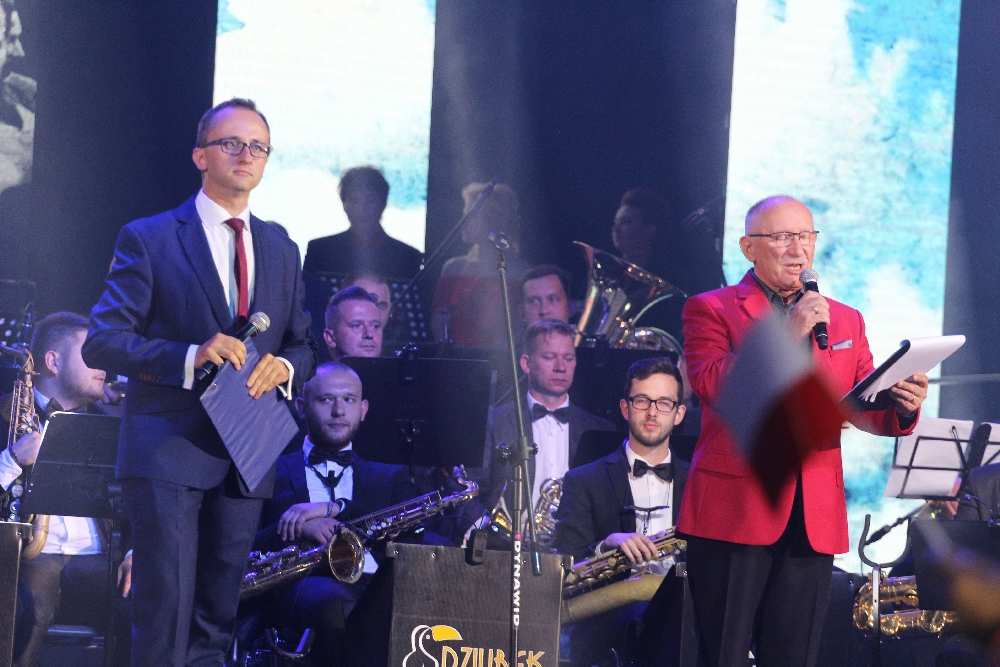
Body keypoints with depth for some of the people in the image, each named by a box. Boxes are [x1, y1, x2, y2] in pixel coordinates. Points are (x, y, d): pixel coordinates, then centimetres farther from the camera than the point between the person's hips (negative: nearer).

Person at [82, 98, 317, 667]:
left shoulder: (283, 252, 16)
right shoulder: (149, 239, 0)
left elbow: (304, 345, 20)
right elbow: (102, 342, -7)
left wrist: (284, 366, -5)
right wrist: (189, 356, -21)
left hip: (246, 463, 5)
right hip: (168, 454, -5)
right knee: (166, 620, -11)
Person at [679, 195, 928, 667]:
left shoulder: (845, 321, 18)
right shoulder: (711, 309, 4)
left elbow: (863, 409, 12)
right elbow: (711, 386, -13)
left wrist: (901, 406, -11)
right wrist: (787, 335, -16)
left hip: (813, 520, 4)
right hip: (734, 514, -4)